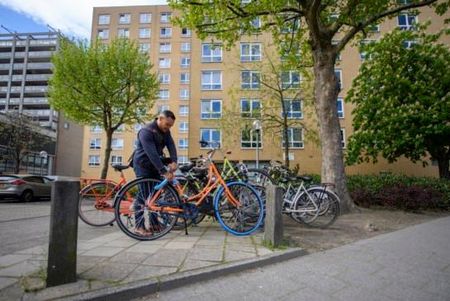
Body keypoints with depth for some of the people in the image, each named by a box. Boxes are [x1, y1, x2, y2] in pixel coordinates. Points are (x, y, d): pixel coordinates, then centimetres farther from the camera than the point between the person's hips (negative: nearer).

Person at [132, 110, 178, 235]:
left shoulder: (165, 131, 0)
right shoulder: (146, 131, -25)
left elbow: (171, 146, -12)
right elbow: (152, 153, -33)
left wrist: (173, 161, -31)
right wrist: (164, 171, -38)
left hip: (154, 165, 7)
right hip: (143, 165, -7)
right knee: (143, 195, -7)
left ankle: (154, 224, 17)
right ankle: (139, 226, 4)